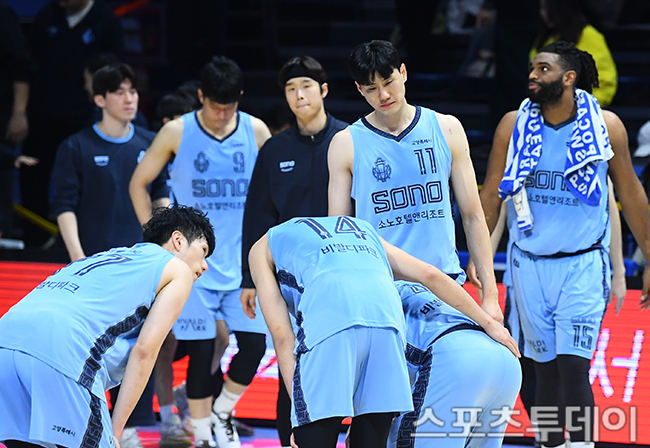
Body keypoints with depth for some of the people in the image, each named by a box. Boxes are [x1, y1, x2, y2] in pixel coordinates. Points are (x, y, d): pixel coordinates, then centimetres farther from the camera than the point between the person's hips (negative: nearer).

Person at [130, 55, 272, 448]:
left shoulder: (256, 131, 1)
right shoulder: (177, 133, -4)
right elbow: (139, 184, 7)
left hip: (244, 263, 2)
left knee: (254, 345, -4)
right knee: (201, 352, -3)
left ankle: (223, 412, 22)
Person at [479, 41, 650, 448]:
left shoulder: (606, 125, -4)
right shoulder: (514, 125, 0)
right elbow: (491, 194, 5)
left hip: (583, 263, -2)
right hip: (529, 263, 2)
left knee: (574, 369, -13)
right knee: (546, 371, 7)